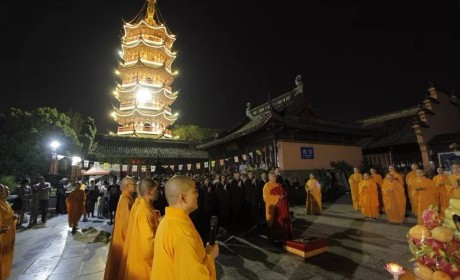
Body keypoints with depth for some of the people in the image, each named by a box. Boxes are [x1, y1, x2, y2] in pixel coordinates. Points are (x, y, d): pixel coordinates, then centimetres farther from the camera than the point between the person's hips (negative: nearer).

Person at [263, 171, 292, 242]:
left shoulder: (279, 185, 15)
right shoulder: (267, 185, -6)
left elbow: (284, 193, 17)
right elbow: (266, 197, -14)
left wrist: (283, 196, -6)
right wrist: (276, 197, -20)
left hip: (281, 206, 6)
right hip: (273, 206, -6)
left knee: (283, 221, 6)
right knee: (274, 222, -4)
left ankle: (283, 236, 19)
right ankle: (274, 237, 9)